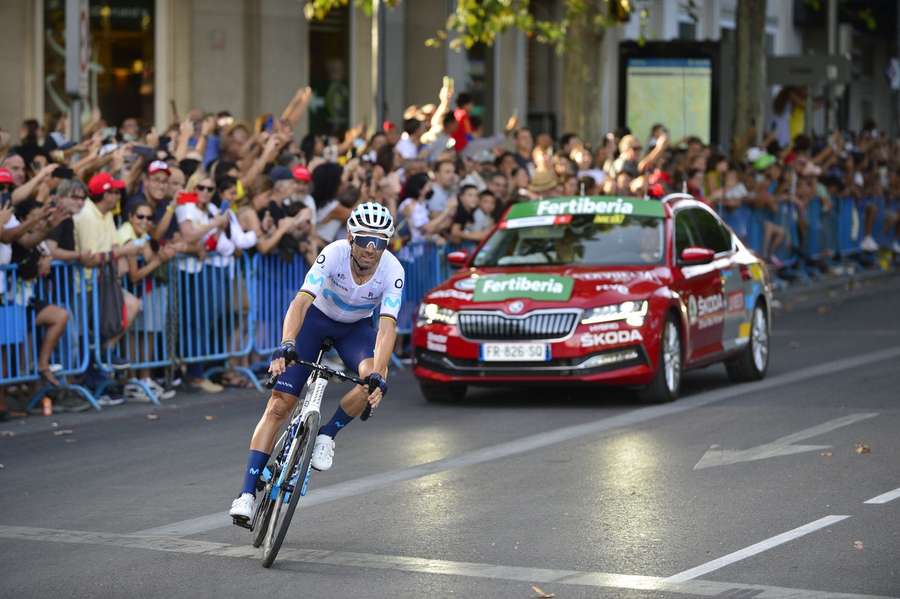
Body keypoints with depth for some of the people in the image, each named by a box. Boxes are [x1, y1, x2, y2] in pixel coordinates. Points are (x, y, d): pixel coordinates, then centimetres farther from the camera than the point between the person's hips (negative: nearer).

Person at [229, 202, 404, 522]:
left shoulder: (393, 271, -28)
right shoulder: (334, 254, -31)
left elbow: (387, 327, -35)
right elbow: (300, 302, -38)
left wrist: (377, 378, -48)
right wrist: (285, 346, -53)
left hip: (356, 327, 1)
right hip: (317, 317, -1)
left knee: (375, 378, -31)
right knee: (279, 404, -12)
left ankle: (327, 435, -5)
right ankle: (248, 491, -10)